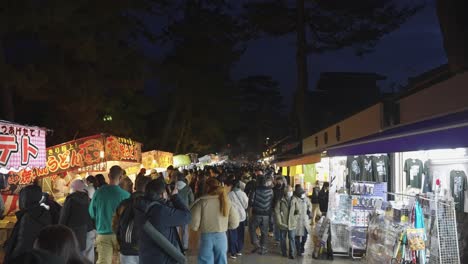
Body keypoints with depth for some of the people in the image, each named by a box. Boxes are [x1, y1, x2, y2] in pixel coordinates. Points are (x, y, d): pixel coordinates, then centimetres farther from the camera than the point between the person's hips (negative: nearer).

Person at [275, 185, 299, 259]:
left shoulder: (294, 200, 4)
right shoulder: (281, 200, -5)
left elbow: (297, 210, 12)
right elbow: (277, 211, -7)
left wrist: (297, 212, -9)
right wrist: (279, 221, -11)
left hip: (292, 223, 1)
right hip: (283, 223, -1)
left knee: (292, 238, 0)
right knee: (283, 238, 10)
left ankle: (292, 253, 6)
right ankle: (284, 252, 25)